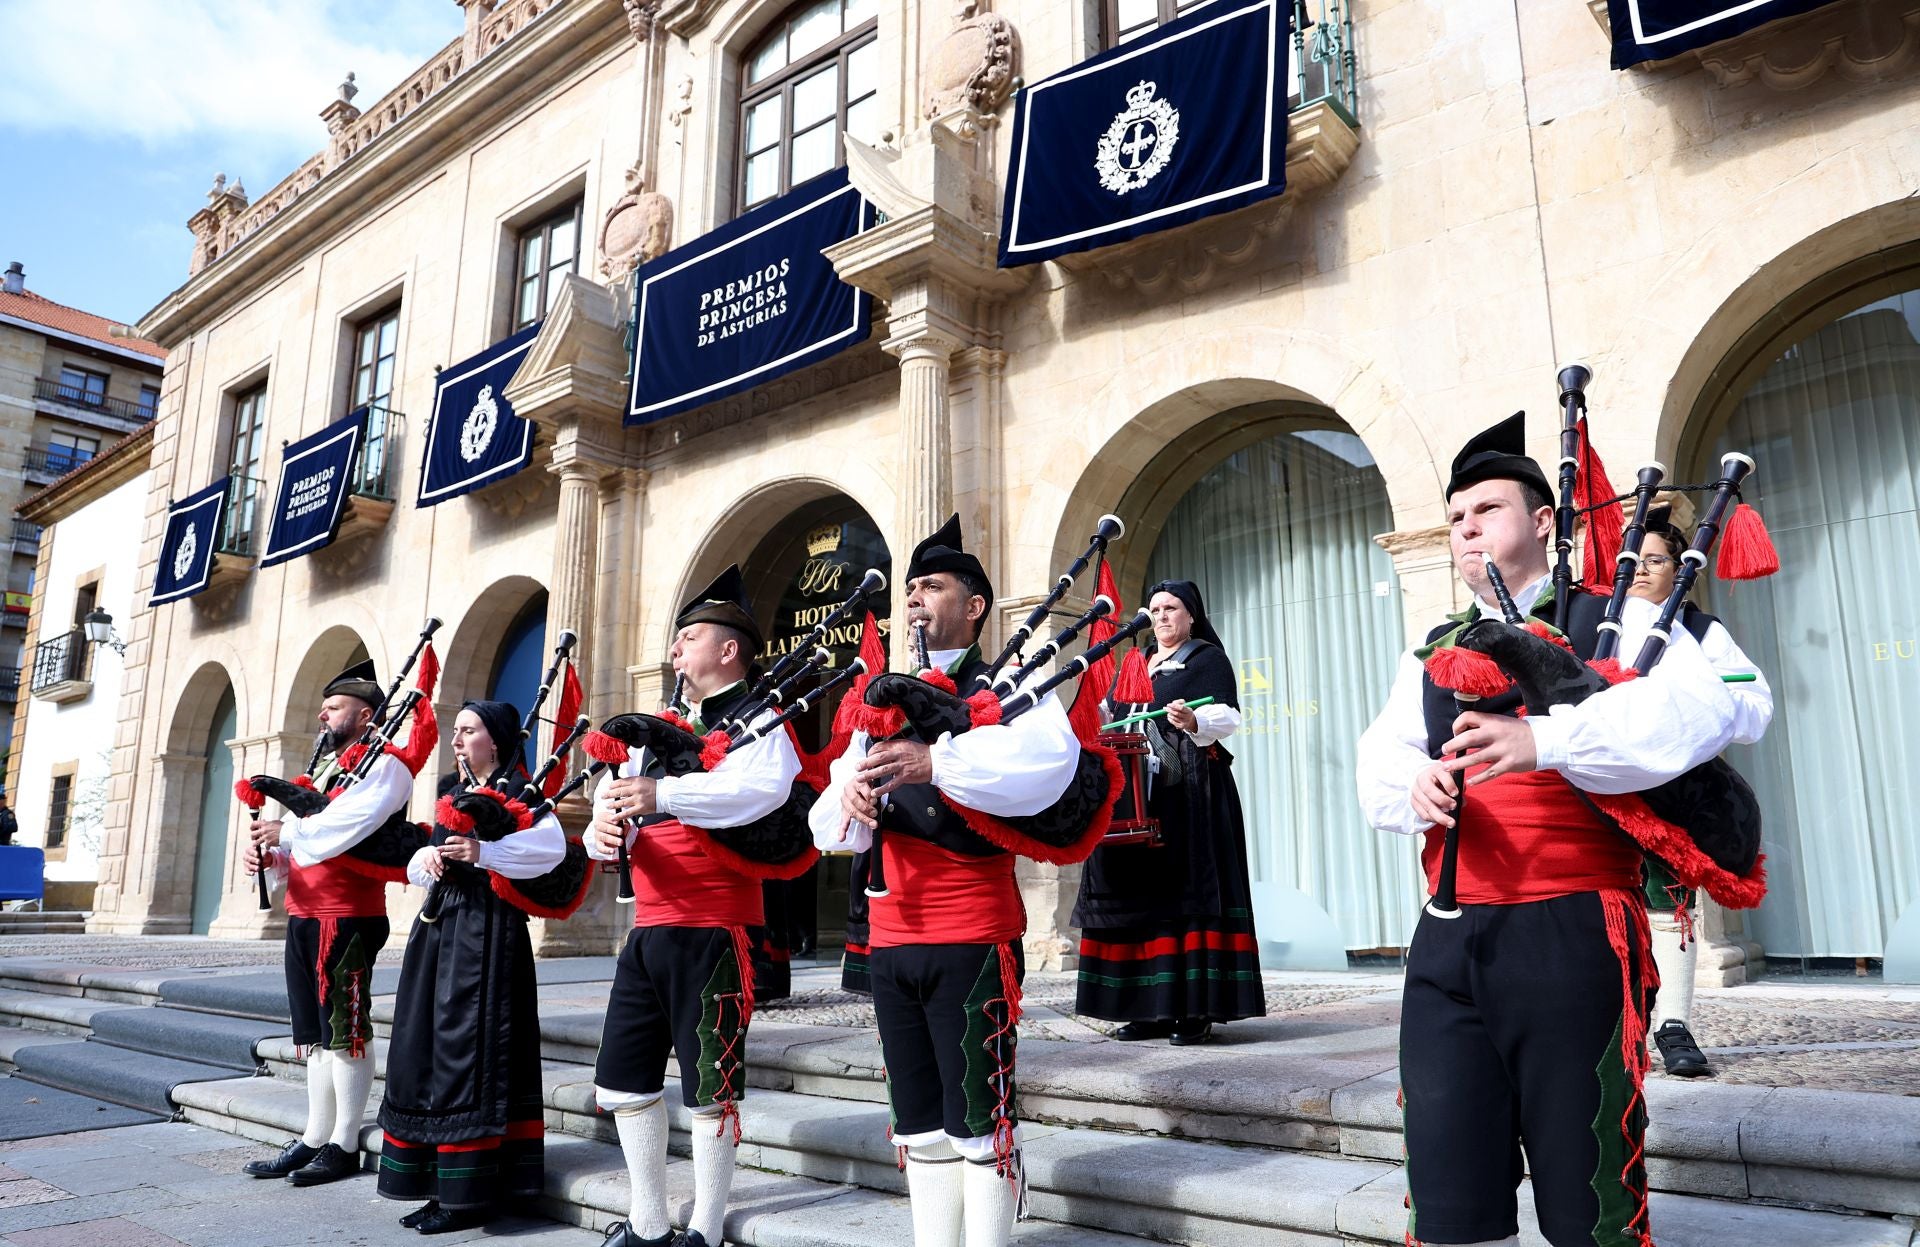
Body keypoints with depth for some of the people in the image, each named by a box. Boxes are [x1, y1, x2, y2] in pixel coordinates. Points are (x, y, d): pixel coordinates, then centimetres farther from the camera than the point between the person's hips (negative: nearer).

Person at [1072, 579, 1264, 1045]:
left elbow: (1228, 716, -9)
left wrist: (1193, 721, -28)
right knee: (1143, 891, 2)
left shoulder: (1208, 658, 4)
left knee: (1188, 887, -9)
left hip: (1192, 790, -6)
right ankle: (1154, 1009, 7)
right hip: (1139, 791, 6)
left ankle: (1196, 1009, -6)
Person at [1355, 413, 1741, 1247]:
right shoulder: (1432, 653, 20)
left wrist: (1544, 741, -28)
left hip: (1573, 935, -4)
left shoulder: (1618, 621, 5)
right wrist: (1418, 785, -13)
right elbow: (1379, 768, 11)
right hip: (1448, 943, 4)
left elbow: (1700, 708, -14)